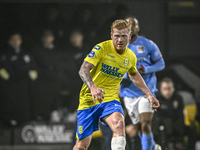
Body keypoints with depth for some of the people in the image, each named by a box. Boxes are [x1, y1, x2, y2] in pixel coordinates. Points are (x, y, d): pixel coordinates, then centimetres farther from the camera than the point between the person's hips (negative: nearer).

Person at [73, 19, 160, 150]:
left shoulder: (131, 57, 4)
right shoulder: (101, 48, -13)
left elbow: (134, 75, 27)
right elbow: (84, 69, -23)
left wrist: (149, 95, 23)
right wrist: (92, 87, -41)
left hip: (110, 99, 2)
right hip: (89, 100, -2)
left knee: (119, 123, -32)